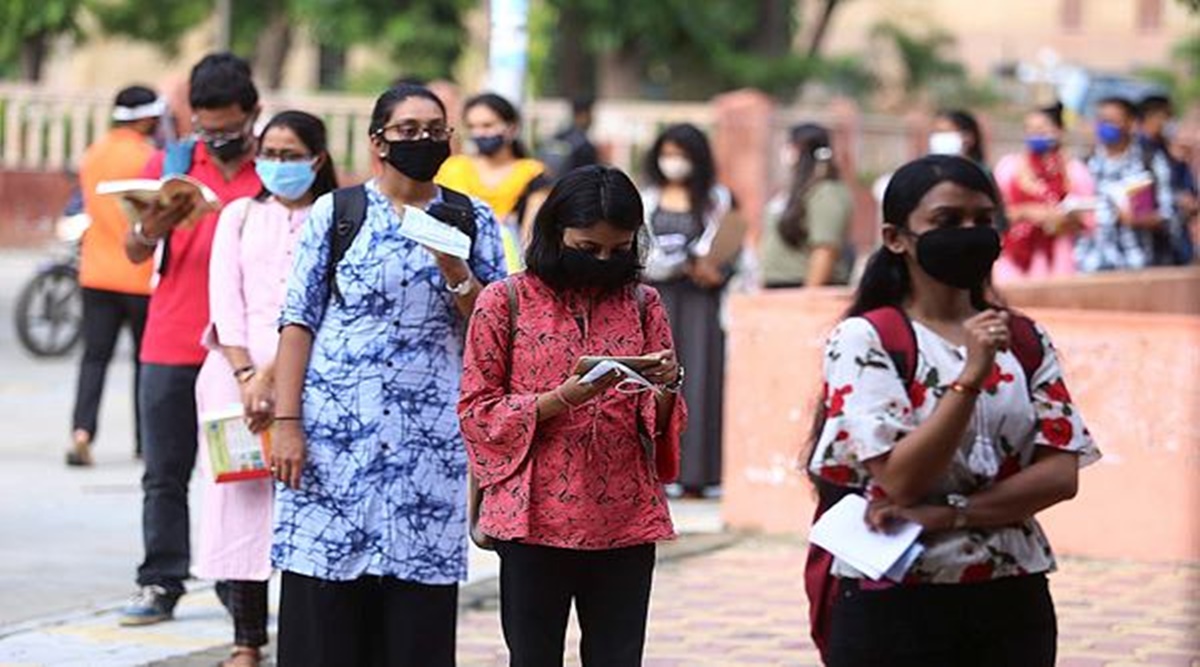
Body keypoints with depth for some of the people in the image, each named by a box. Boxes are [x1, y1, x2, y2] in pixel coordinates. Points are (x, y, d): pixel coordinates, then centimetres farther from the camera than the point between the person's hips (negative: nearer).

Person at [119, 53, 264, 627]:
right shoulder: (169, 163, 8)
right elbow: (134, 253, 9)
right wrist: (149, 231, -14)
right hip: (171, 348, 2)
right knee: (165, 474, 3)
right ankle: (160, 585, 7)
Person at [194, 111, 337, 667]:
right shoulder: (239, 215, 15)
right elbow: (225, 300, 5)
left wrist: (274, 375, -11)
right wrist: (246, 376, -8)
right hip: (238, 367, 3)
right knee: (239, 497, -3)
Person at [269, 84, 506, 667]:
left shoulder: (472, 221, 11)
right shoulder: (335, 213, 6)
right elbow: (298, 321, 2)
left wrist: (455, 273, -10)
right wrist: (287, 422, -6)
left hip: (430, 439, 1)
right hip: (336, 429, -1)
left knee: (418, 608, 0)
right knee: (326, 601, -2)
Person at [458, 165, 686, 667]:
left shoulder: (642, 303, 10)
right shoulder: (506, 302, 0)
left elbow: (664, 420, 13)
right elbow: (477, 411, -2)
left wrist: (665, 389, -10)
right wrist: (560, 399, -16)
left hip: (626, 521, 2)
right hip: (534, 518, -2)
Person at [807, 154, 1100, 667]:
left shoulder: (1026, 341, 7)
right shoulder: (865, 340, -6)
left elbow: (1061, 474, -2)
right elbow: (899, 481, -15)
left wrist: (948, 513, -14)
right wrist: (970, 378, -24)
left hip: (1013, 602, 4)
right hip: (896, 602, -4)